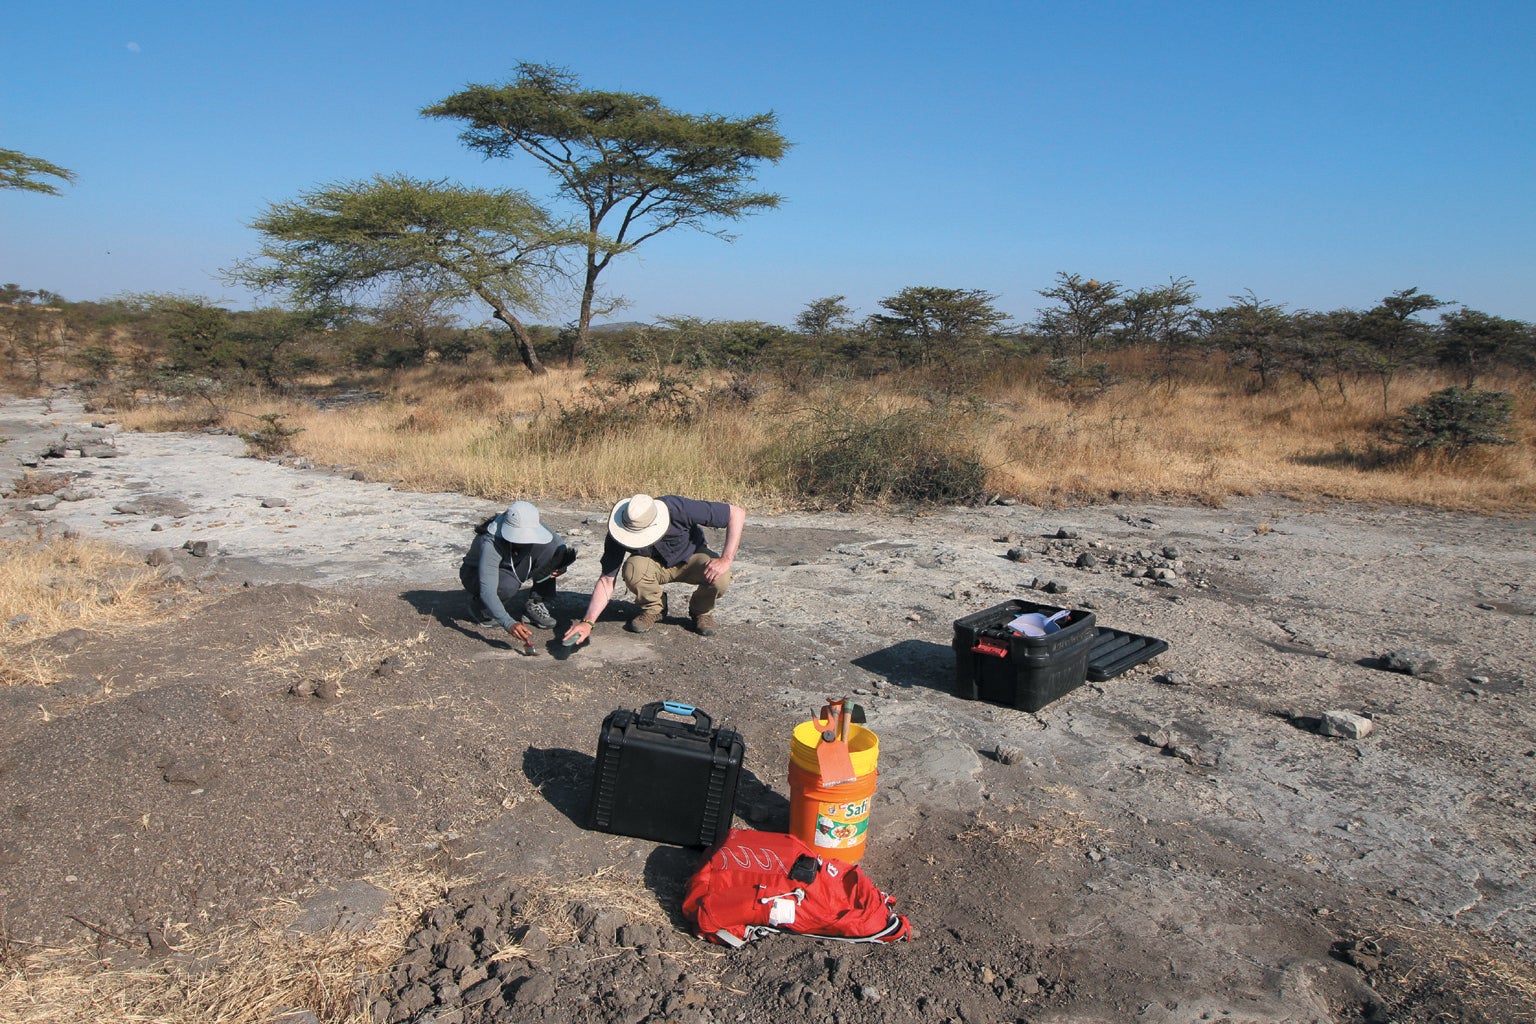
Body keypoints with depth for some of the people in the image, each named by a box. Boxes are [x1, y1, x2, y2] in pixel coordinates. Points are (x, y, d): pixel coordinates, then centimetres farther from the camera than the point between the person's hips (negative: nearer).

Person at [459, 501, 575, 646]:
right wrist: (509, 624, -58)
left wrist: (560, 566, -26)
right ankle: (479, 607, -6)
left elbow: (561, 545, -3)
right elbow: (487, 590, -46)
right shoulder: (490, 543, -38)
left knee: (550, 547, -21)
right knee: (508, 585, -40)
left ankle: (535, 604, -7)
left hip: (513, 570, 5)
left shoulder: (534, 528, -22)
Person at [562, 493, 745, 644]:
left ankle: (702, 611, 0)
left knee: (720, 578, -34)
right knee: (633, 569, -35)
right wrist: (587, 622, -33)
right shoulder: (617, 534, -28)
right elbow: (606, 580, -22)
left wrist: (726, 559, -35)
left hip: (691, 558, -1)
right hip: (654, 565, 1)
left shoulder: (679, 508, -36)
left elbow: (738, 513, -29)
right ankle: (653, 608, -2)